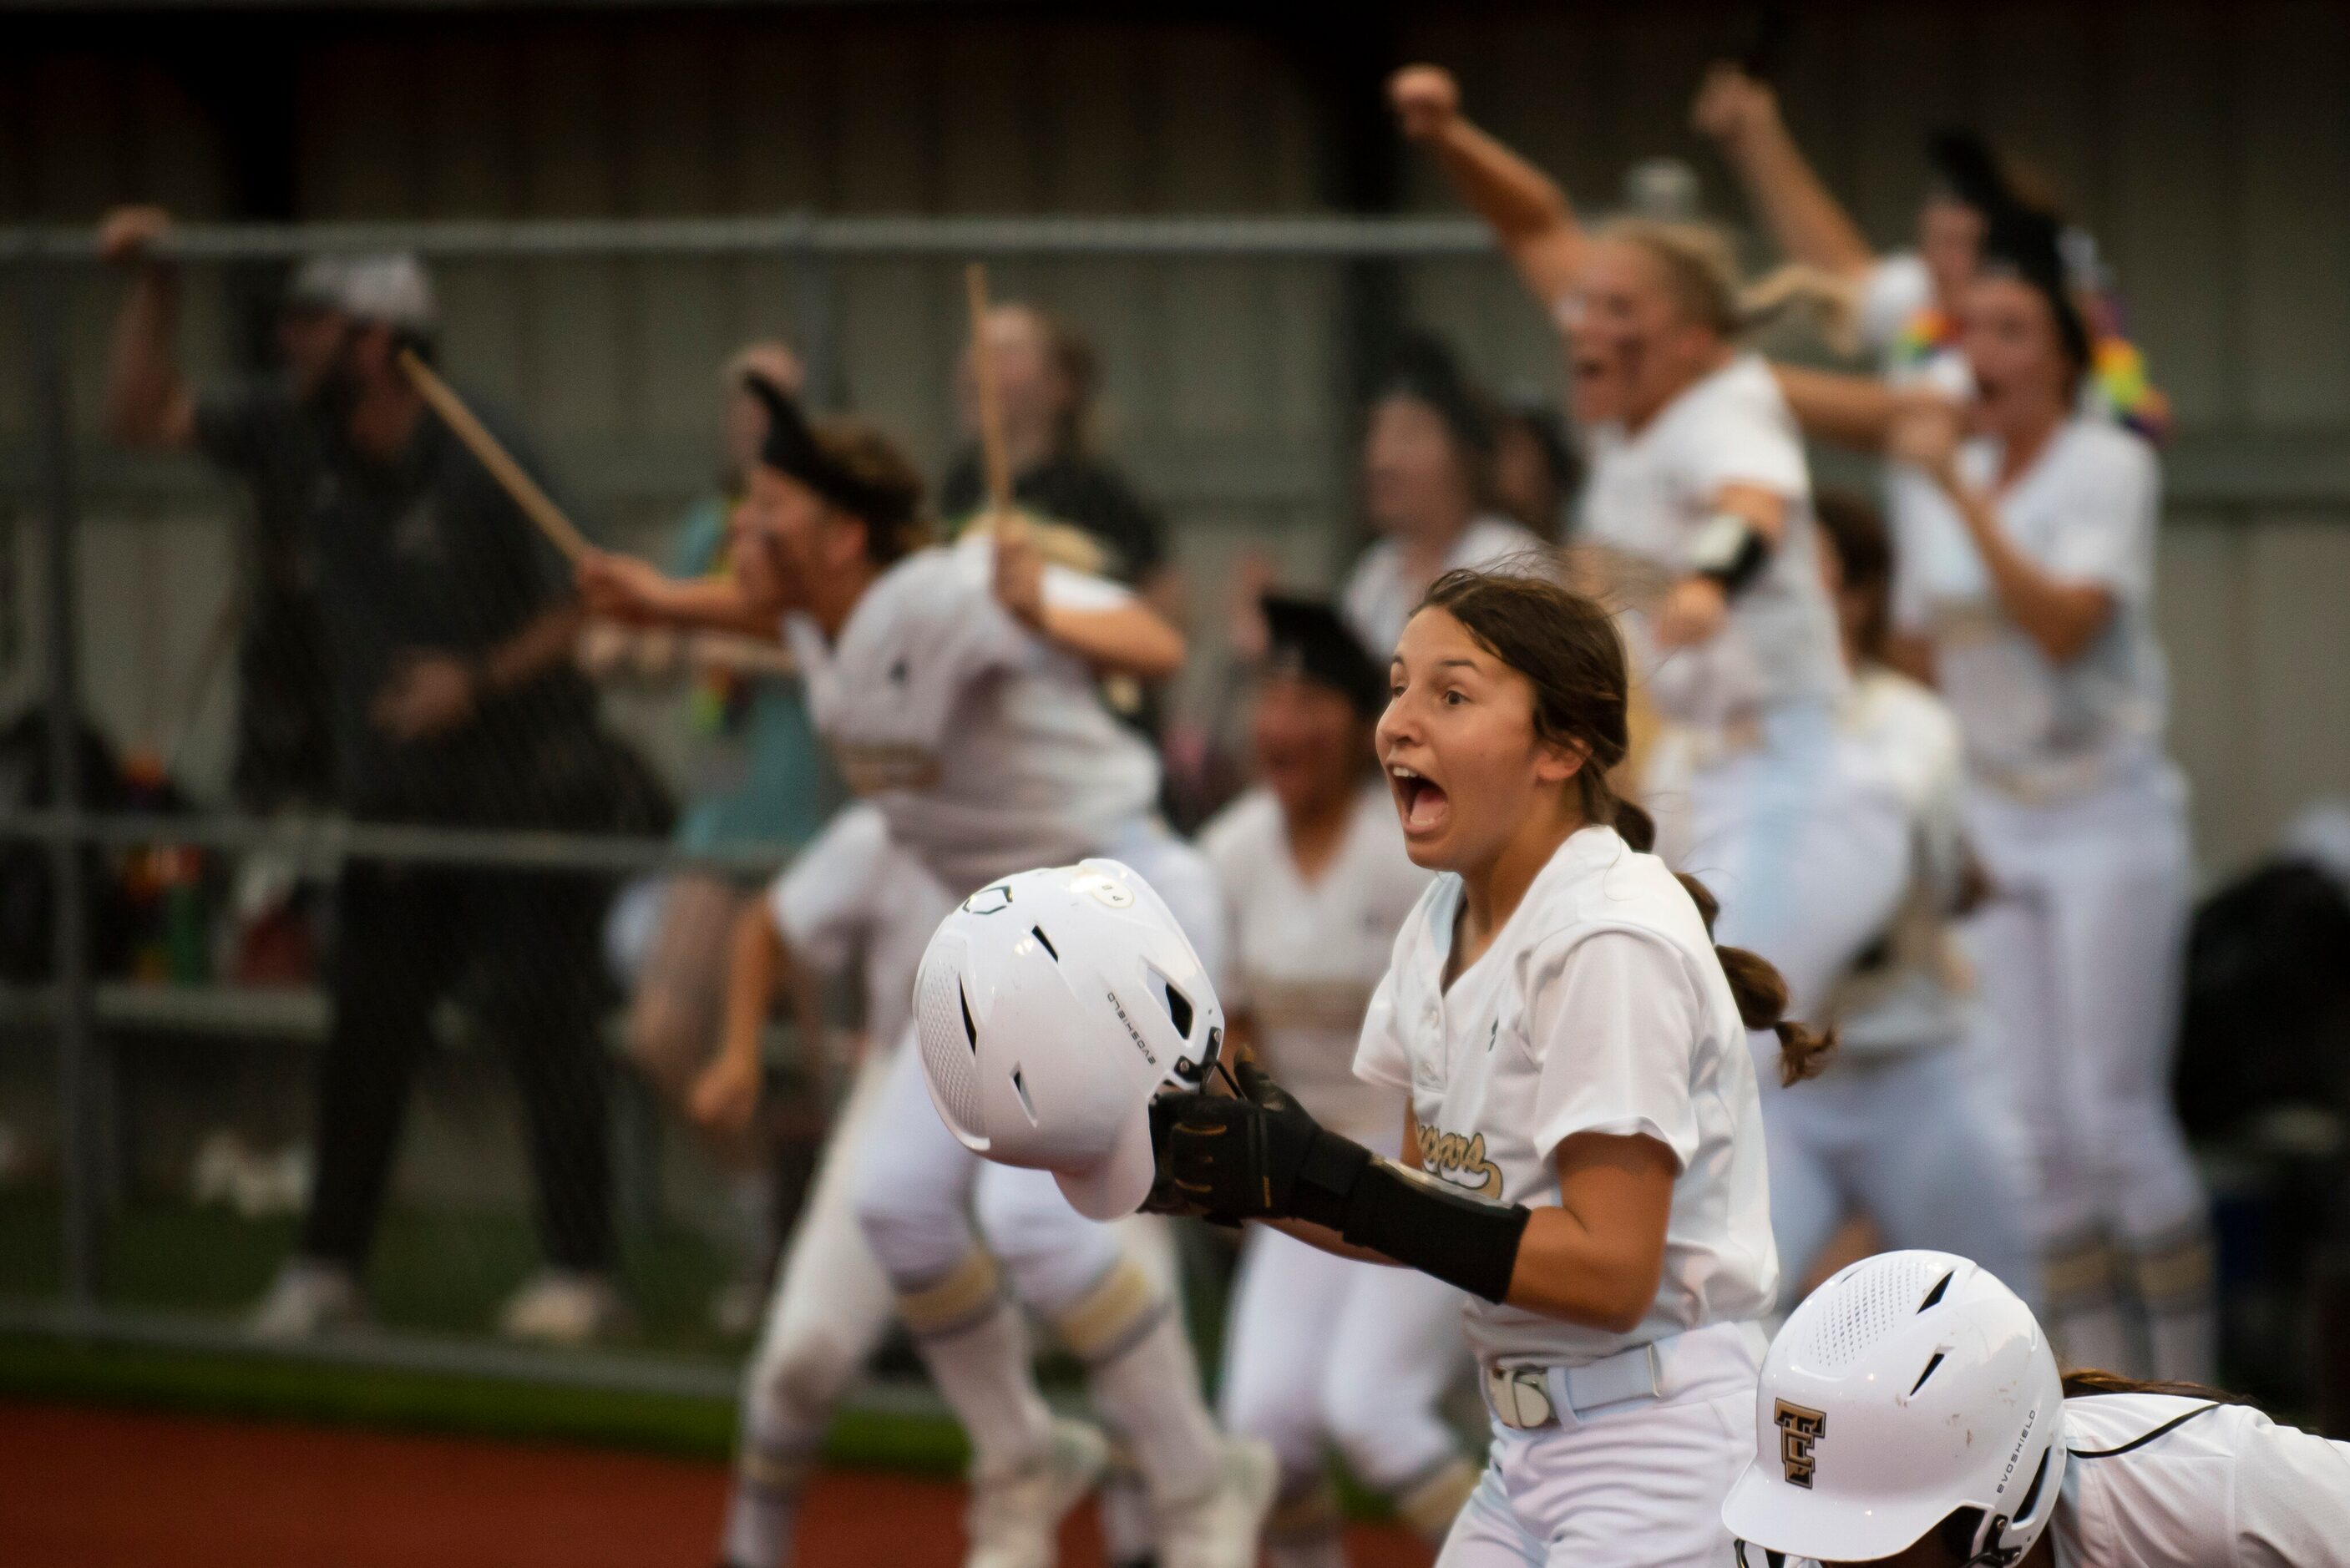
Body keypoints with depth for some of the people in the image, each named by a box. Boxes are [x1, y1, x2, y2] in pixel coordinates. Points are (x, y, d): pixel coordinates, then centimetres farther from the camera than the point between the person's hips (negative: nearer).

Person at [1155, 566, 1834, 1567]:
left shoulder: (1615, 940, -19)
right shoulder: (1445, 920, 7)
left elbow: (1609, 1272, -23)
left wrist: (1322, 1180, -23)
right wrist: (1228, 1173, -3)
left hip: (1665, 1453, -8)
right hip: (1533, 1446, 9)